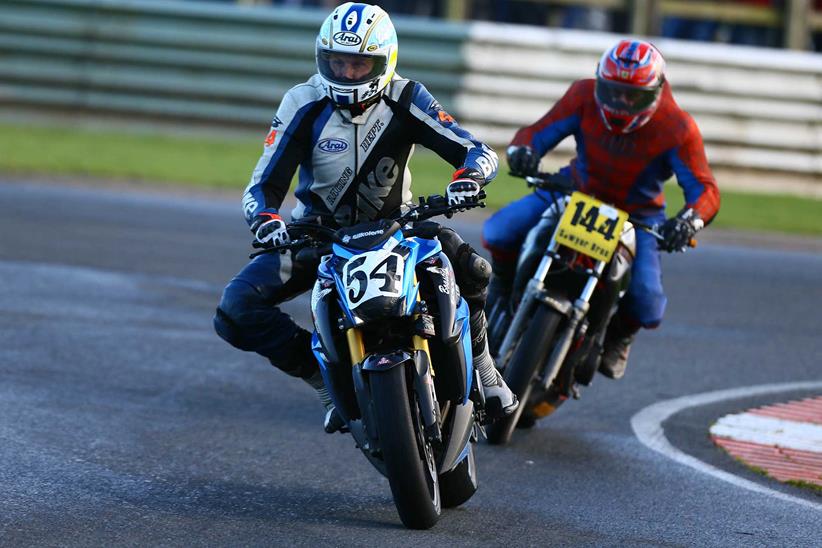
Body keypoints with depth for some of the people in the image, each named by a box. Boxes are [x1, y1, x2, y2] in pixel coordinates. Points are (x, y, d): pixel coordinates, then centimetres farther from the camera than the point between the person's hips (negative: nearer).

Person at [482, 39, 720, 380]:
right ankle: (504, 285, 15)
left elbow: (704, 191, -26)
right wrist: (521, 151, -44)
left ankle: (620, 333, 17)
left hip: (637, 214, -2)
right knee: (500, 230, -22)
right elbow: (538, 132, -18)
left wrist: (688, 222, -50)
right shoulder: (585, 96, -19)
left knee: (647, 306, -24)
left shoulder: (677, 129, -24)